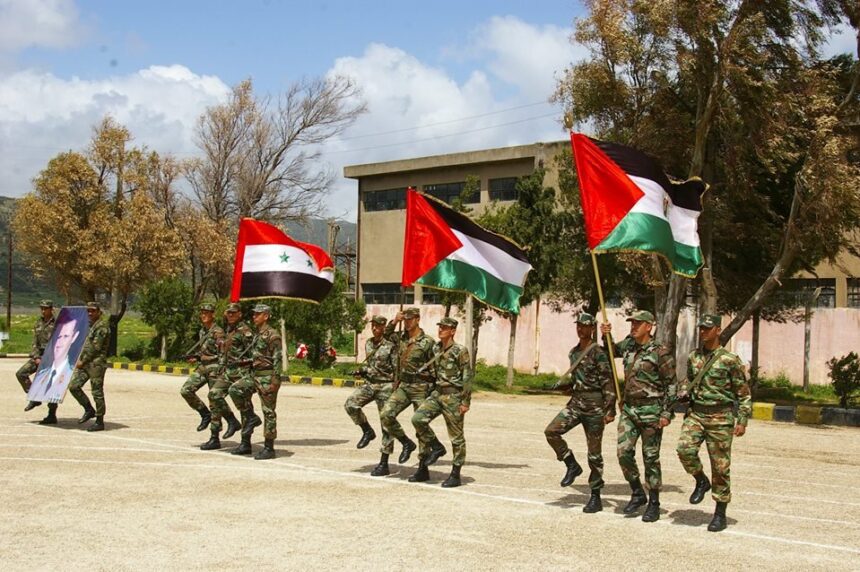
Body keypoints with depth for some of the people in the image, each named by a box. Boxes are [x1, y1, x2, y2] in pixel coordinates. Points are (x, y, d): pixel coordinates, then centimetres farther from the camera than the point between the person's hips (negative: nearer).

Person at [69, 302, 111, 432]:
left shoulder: (102, 326, -11)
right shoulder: (90, 325, 18)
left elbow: (95, 347, -16)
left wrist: (83, 360, -14)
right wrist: (80, 359, 12)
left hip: (96, 363, -9)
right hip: (85, 363, 9)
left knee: (97, 392, -4)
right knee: (73, 386, 2)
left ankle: (100, 422, 2)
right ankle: (89, 410, 15)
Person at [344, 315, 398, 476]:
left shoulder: (390, 345, -10)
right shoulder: (368, 344, 10)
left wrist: (396, 390, -13)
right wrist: (363, 370, 5)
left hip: (385, 386, -6)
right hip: (369, 383, 6)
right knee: (350, 404, -20)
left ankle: (384, 464, 4)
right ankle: (367, 431, 4)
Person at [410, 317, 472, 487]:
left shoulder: (460, 351, -11)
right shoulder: (435, 349, 9)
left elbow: (467, 377, -12)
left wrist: (466, 402, -15)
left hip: (453, 396, -6)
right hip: (437, 393, 7)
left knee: (456, 436, 1)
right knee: (418, 418, -10)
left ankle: (455, 475, 9)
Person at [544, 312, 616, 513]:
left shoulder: (598, 353, -11)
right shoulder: (573, 353, 12)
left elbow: (608, 383, -13)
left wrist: (610, 410, -18)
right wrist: (561, 384, 6)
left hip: (594, 406, -6)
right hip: (575, 403, 7)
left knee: (594, 453, 1)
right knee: (551, 431, -14)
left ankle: (595, 497, 11)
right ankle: (572, 466, 6)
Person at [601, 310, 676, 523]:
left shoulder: (660, 353, -10)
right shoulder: (628, 345, 8)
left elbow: (671, 385, -9)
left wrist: (667, 413, -14)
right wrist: (606, 336, 10)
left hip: (650, 410, -6)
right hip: (629, 408, 6)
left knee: (650, 457, 1)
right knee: (624, 451, -2)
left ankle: (654, 504, 12)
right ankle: (637, 494, 15)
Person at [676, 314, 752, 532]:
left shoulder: (730, 360, -7)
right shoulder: (693, 357, 8)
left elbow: (744, 393, -4)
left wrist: (742, 421, -11)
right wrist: (683, 392, 3)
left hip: (720, 418, -4)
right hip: (695, 413, 4)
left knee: (720, 467, 1)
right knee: (685, 448, -20)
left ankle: (720, 514, 13)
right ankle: (701, 481, 9)